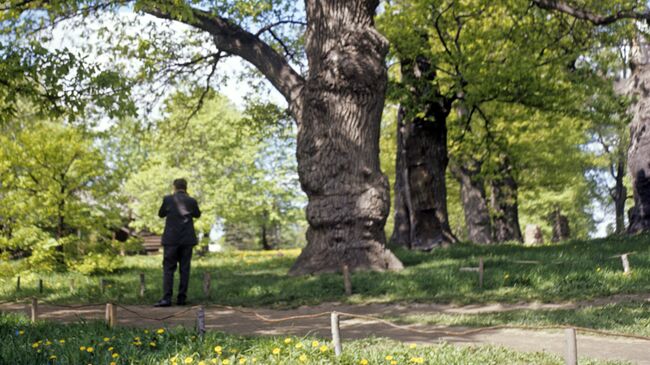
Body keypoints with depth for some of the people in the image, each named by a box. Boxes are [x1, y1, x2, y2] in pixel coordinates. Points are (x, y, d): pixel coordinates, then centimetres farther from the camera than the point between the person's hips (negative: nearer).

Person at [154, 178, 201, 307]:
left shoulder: (168, 199, -4)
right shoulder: (191, 201, -1)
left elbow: (161, 214, 11)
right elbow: (197, 214, 17)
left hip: (171, 239, -1)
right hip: (187, 240, 1)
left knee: (168, 269, 1)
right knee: (184, 269, 7)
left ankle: (166, 298, -9)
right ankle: (182, 298, 7)